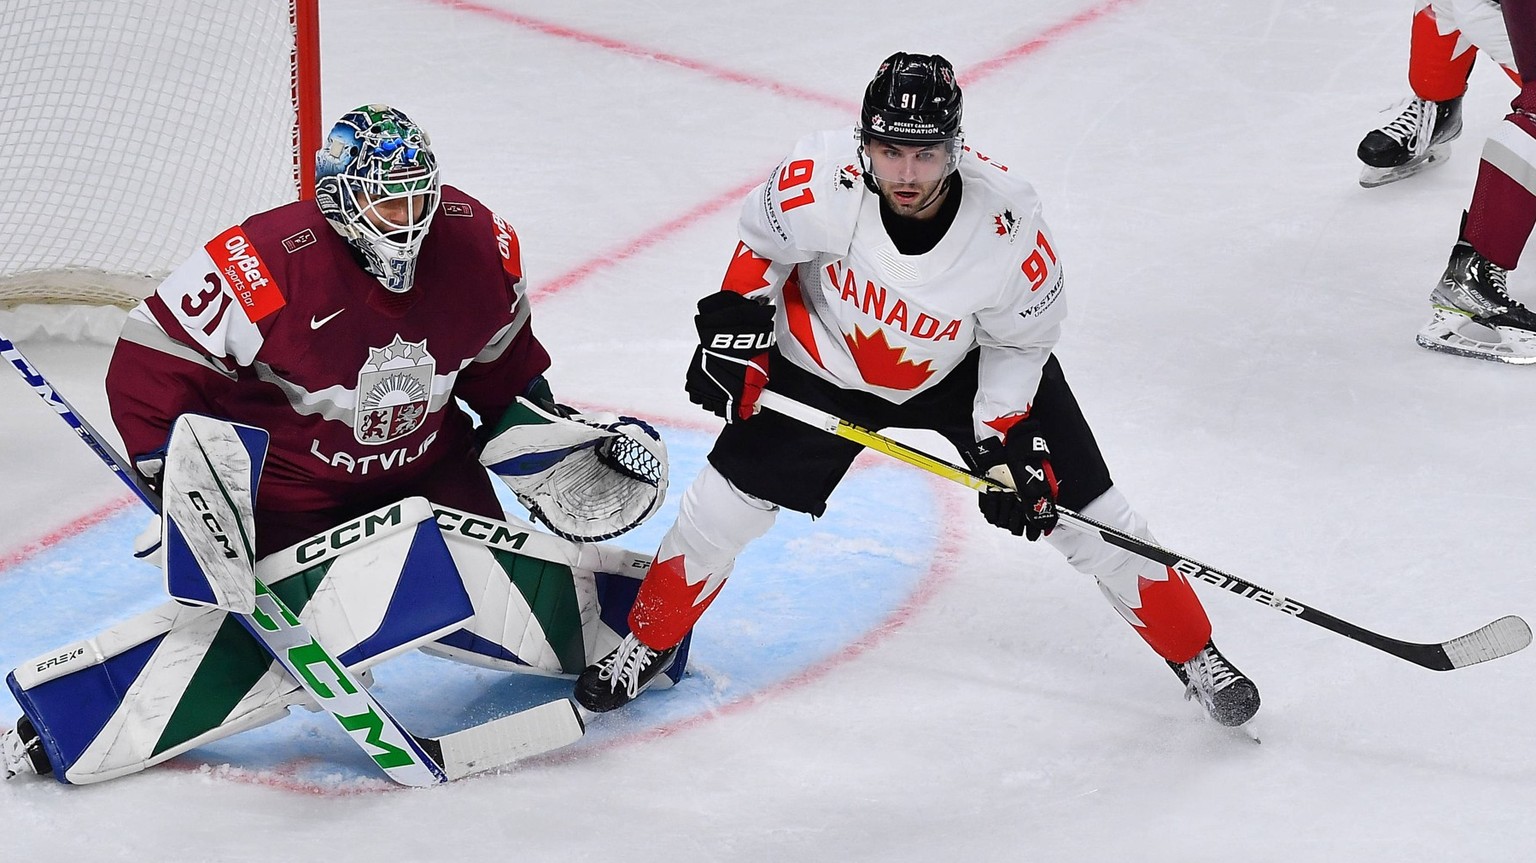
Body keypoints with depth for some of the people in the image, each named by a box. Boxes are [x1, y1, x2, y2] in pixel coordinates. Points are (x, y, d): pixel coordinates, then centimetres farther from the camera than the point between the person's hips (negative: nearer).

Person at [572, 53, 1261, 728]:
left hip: (966, 368, 0)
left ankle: (1192, 651, 19)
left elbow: (1018, 343, -13)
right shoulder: (822, 181, -33)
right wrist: (734, 333, -9)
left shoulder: (1010, 224, -32)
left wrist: (1006, 445, -18)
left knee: (1083, 513, -2)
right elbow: (761, 243, -9)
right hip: (828, 362, 1)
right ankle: (650, 639, 25)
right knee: (725, 505, -2)